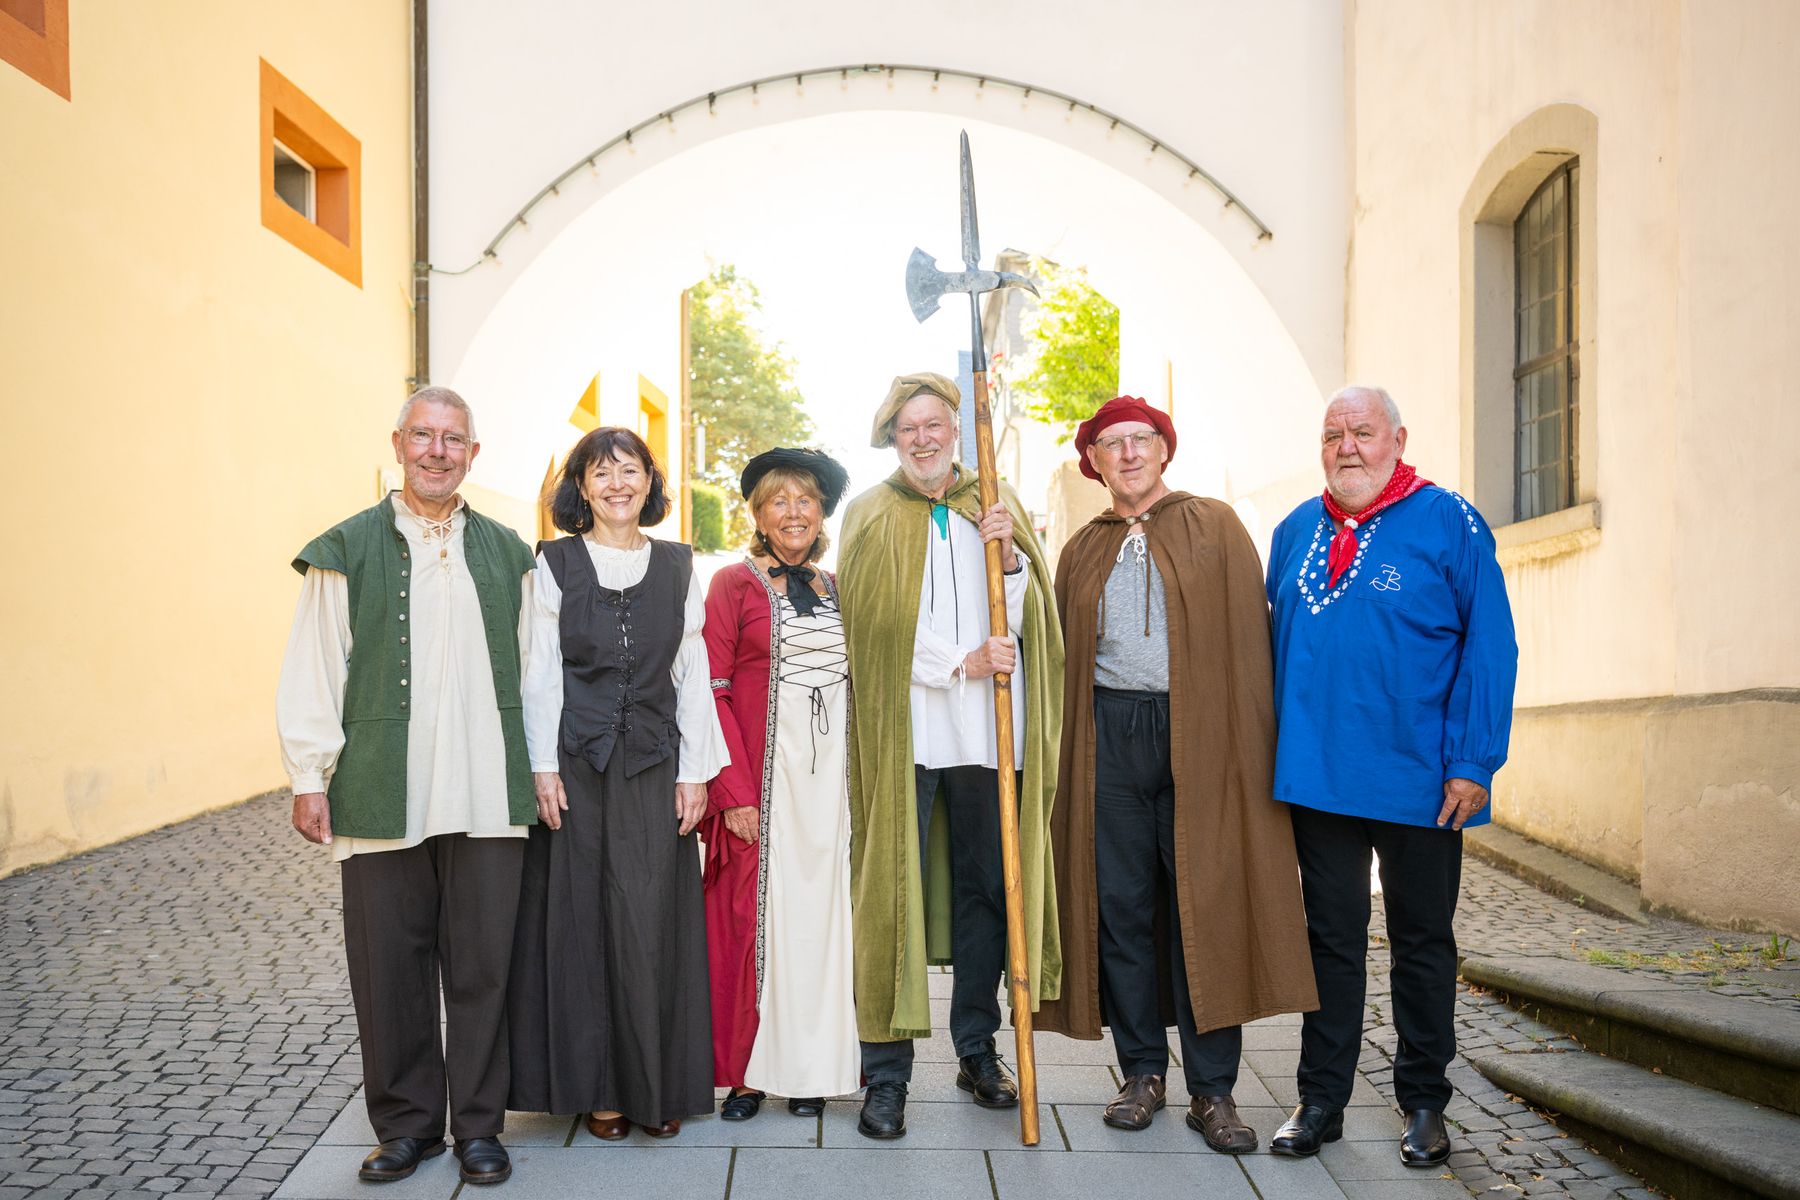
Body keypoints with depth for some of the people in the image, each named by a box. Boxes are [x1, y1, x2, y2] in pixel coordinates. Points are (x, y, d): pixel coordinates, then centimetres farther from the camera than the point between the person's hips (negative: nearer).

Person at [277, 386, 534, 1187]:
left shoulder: (506, 554, 12)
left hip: (487, 799, 1)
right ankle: (406, 1122, 23)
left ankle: (478, 1124, 20)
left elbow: (530, 667, 13)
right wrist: (310, 776, -2)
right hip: (381, 798, -1)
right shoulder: (347, 550, 5)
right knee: (390, 965, 6)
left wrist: (539, 769, 10)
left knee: (482, 964, 6)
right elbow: (312, 671, 3)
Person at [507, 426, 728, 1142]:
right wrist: (543, 768, -6)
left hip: (654, 766, 1)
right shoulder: (555, 564, 4)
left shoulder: (678, 566, 8)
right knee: (581, 917, 3)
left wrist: (694, 772, 1)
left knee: (651, 922, 0)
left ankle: (658, 1086, 14)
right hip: (576, 766, -1)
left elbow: (693, 674, 6)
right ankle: (597, 1086, 16)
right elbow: (541, 673, 1)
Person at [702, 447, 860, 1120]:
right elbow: (713, 692, -5)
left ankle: (811, 1065, 20)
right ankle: (749, 1070, 14)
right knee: (753, 911, 0)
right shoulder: (734, 584, 0)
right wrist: (735, 790, -12)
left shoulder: (839, 590, 14)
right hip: (761, 772, -4)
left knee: (821, 912, 7)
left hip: (832, 775, 4)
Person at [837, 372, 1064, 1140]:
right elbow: (876, 622, -5)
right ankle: (886, 1075, 4)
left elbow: (1023, 620, 6)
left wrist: (1010, 556, -11)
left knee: (985, 888, 9)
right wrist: (962, 662, -12)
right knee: (893, 893, -2)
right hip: (902, 729, -3)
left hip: (983, 730, 3)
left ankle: (977, 1049, 23)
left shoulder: (995, 507, 14)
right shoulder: (872, 514, 7)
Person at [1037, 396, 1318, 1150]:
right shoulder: (1082, 551, 16)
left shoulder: (1215, 527, 8)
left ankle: (1212, 1090, 8)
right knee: (1120, 907, 5)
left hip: (1199, 734, -2)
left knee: (1205, 909, -1)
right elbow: (1064, 656, 16)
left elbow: (1249, 636, 1)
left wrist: (1249, 743, -6)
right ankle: (1142, 1072, 18)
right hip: (1109, 739, 3)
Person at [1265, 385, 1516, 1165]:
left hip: (1417, 779, -3)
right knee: (1331, 936, 12)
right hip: (1315, 773, 3)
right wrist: (1274, 752, 8)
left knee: (1422, 941, 12)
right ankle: (1321, 1099, 22)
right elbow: (1274, 643, 13)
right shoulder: (1296, 532, 9)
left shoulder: (1447, 522, -4)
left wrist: (1473, 761, -13)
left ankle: (1423, 1102, 27)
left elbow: (1489, 647, -8)